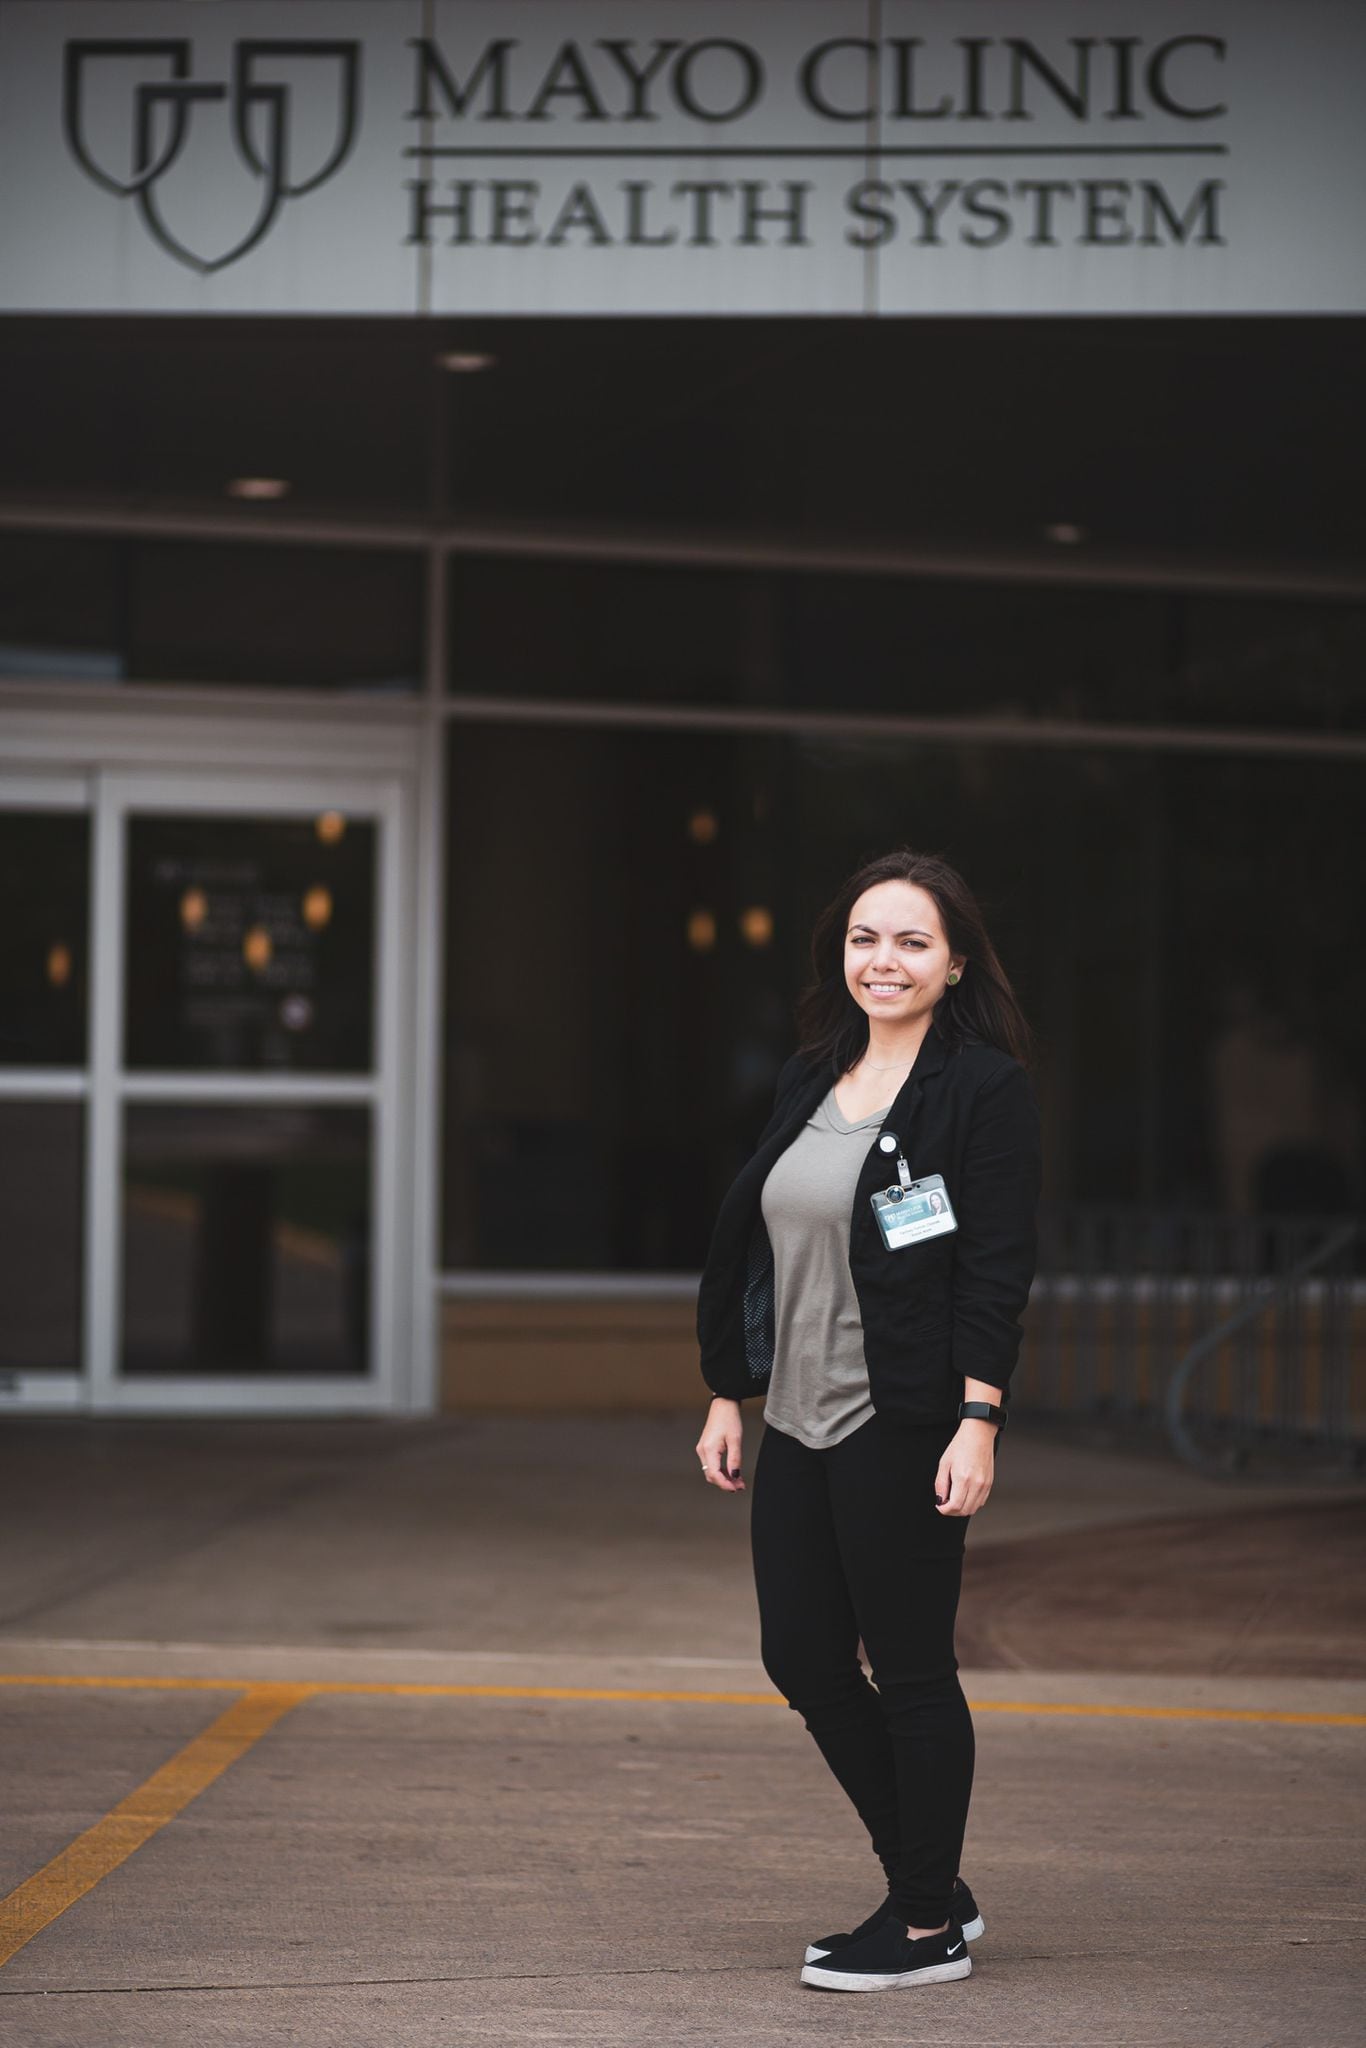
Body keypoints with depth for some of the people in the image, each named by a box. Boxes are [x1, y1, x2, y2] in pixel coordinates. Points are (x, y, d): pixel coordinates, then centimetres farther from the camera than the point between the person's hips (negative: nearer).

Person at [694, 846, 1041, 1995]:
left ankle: (930, 1928, 15)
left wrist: (978, 1424, -20)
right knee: (802, 1657, 11)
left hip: (906, 1426, -8)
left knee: (910, 1668, 1)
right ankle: (931, 1884, 26)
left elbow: (999, 1272, -13)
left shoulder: (985, 1089, -8)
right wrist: (730, 1396, 13)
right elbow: (757, 1244, 16)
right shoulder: (812, 1079, 12)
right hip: (800, 1421, 8)